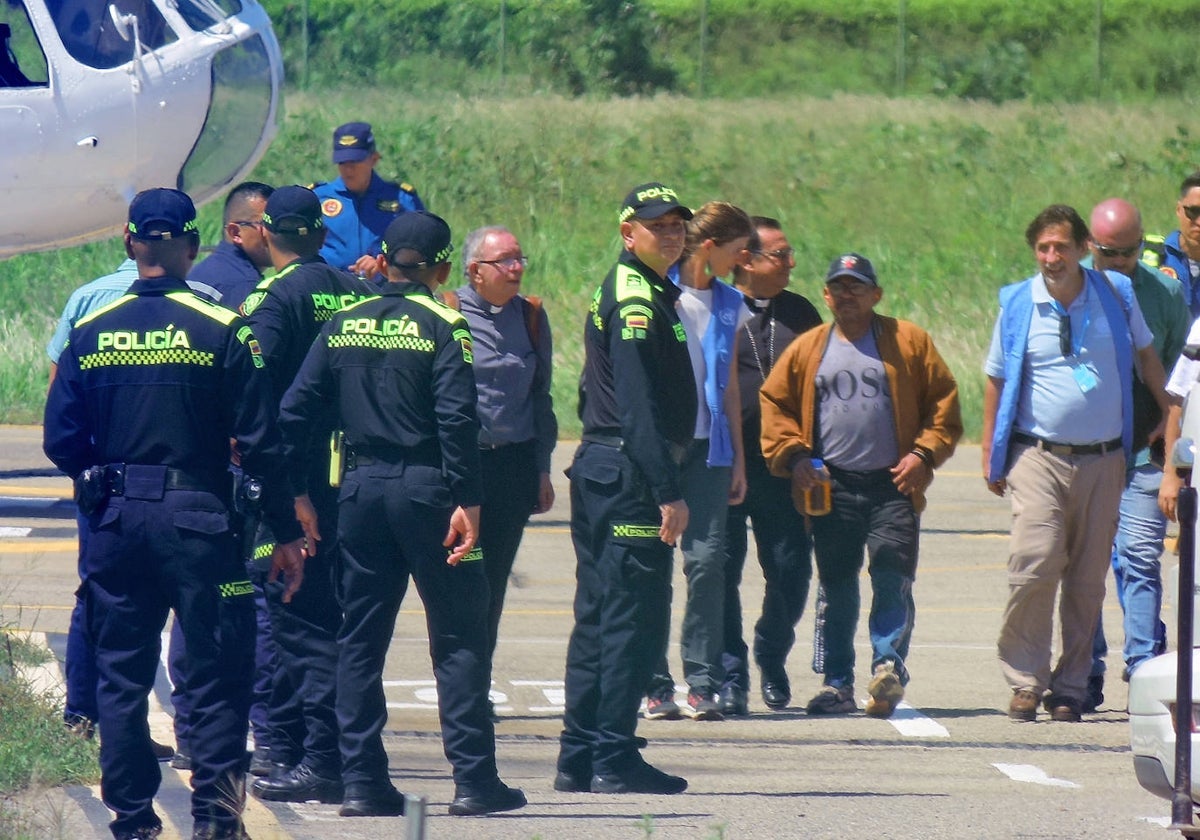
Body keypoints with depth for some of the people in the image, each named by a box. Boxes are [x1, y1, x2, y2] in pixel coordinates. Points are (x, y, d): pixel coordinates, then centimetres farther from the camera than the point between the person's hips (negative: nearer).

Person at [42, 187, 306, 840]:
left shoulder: (90, 333, 1)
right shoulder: (222, 330, -7)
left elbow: (61, 442, 3)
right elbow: (259, 441, -7)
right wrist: (285, 535, 0)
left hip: (115, 519, 3)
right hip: (196, 517, -3)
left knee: (121, 673, 10)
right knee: (218, 671, 4)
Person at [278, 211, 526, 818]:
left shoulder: (343, 325, 7)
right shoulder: (443, 327, -6)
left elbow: (296, 410, 4)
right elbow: (456, 420, -15)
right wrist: (468, 502, -16)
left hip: (360, 489, 4)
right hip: (424, 488, -4)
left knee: (360, 638, 9)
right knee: (458, 637, 1)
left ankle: (362, 781, 6)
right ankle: (473, 779, -3)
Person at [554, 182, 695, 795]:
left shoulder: (620, 292, 17)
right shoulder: (637, 301, -14)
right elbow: (639, 407, -21)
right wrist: (668, 492, -23)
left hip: (599, 470, 11)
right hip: (628, 475, -11)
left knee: (600, 618, 12)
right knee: (634, 618, -7)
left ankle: (580, 757, 16)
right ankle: (615, 761, -7)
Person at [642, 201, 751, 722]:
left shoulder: (729, 305, 13)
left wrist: (738, 456, 16)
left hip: (706, 446, 4)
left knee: (707, 559, -6)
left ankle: (703, 684, -3)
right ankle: (655, 685, 3)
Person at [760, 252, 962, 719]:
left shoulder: (910, 343, 5)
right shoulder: (807, 349, 11)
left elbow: (943, 403, 5)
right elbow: (774, 403, 12)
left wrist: (924, 453, -6)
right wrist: (793, 454, -1)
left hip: (893, 487, -2)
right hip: (832, 488, 2)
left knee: (892, 582, -13)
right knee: (836, 588, 5)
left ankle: (888, 664, -16)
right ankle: (837, 684, 10)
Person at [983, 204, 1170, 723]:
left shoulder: (1116, 296, 4)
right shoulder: (1017, 305, 1)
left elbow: (1146, 354, 20)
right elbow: (996, 380, 10)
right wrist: (990, 453, 8)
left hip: (1103, 460, 2)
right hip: (1039, 457, -2)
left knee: (1088, 581, 4)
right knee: (1035, 565, -16)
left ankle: (1070, 689, 12)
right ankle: (1025, 683, -7)